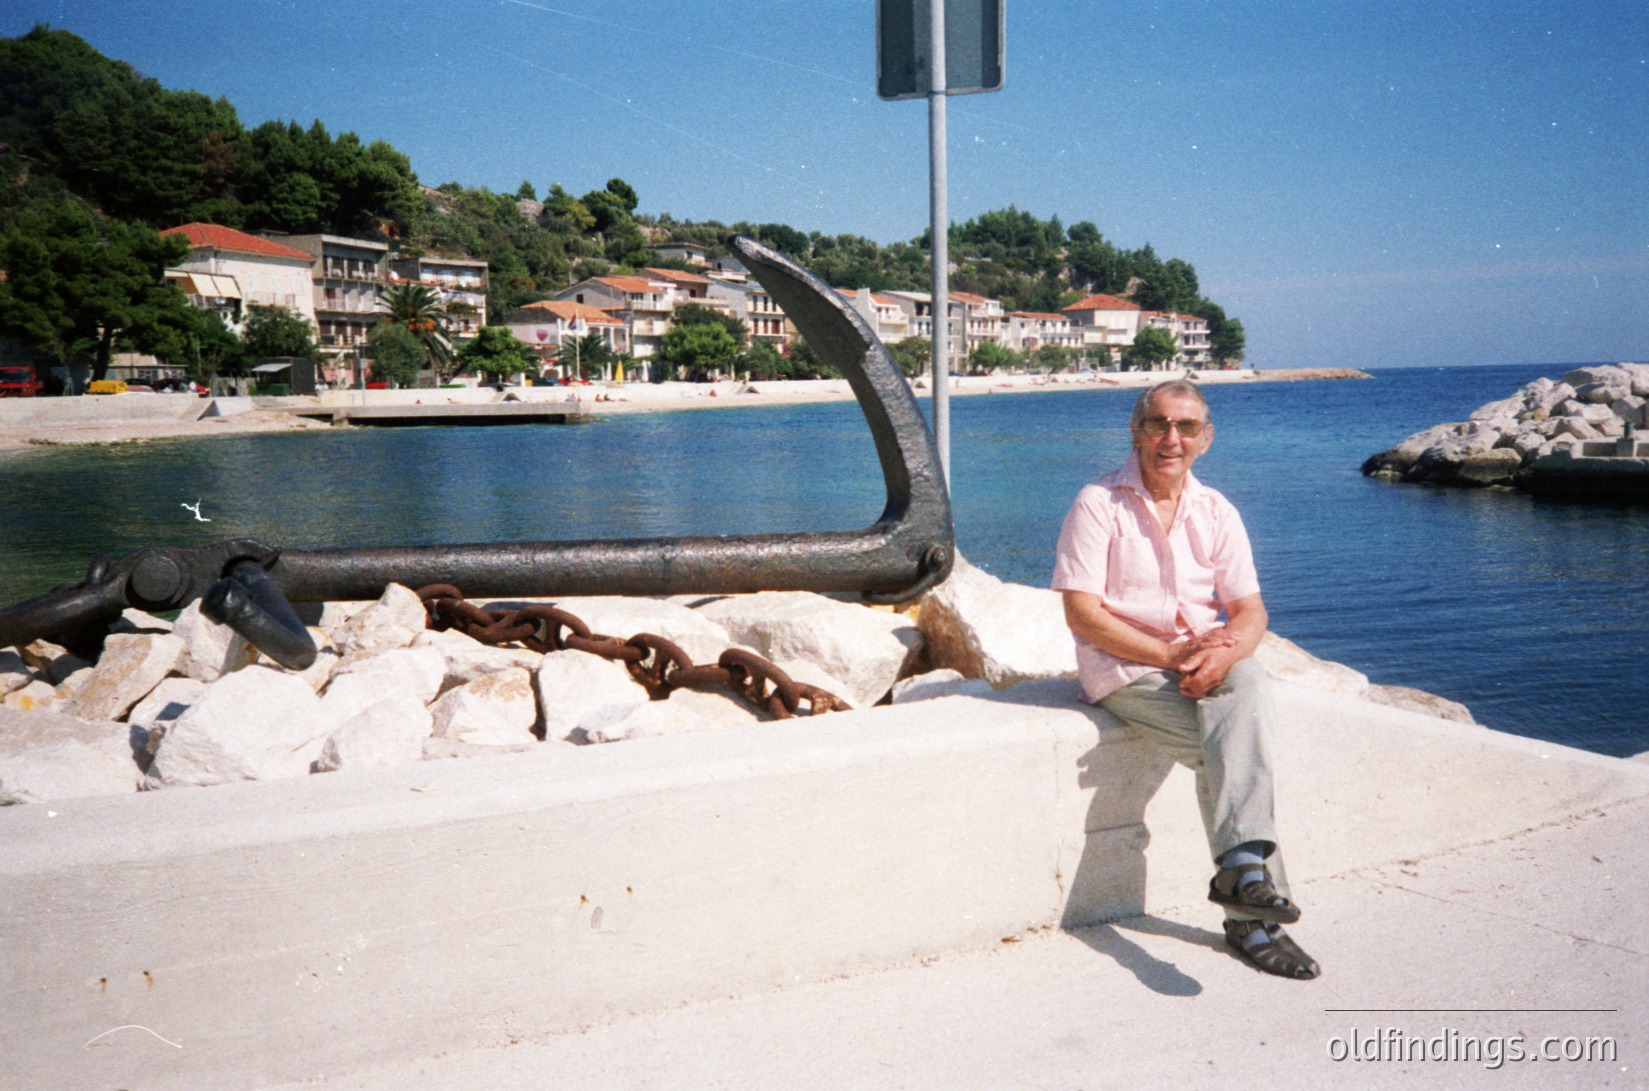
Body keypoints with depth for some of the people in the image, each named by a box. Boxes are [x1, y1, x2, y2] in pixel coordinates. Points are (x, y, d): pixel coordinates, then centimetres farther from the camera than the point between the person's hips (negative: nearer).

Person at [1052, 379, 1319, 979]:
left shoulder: (1216, 513, 12)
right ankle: (1253, 915, -28)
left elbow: (1250, 611, 5)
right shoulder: (1098, 504, -3)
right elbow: (1082, 614, -10)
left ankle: (1242, 865, -37)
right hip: (1125, 669, -4)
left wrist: (1221, 655, -19)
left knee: (1249, 682, -32)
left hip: (1206, 661, 4)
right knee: (1227, 751, -28)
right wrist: (1171, 655, -18)